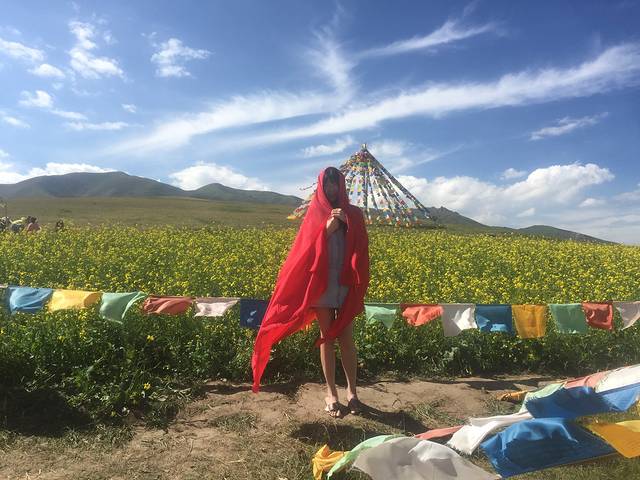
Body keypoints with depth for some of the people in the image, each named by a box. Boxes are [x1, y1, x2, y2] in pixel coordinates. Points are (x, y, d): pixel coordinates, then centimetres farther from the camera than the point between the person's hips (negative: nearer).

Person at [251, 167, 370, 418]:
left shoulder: (354, 213, 7)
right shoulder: (315, 214, 6)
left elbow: (361, 247, 0)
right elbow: (307, 248, -3)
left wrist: (348, 223, -16)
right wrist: (327, 229, -17)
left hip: (346, 283, 0)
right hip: (321, 283, 0)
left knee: (346, 338, 4)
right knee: (326, 338, 6)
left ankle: (352, 391, 17)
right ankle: (331, 393, 15)